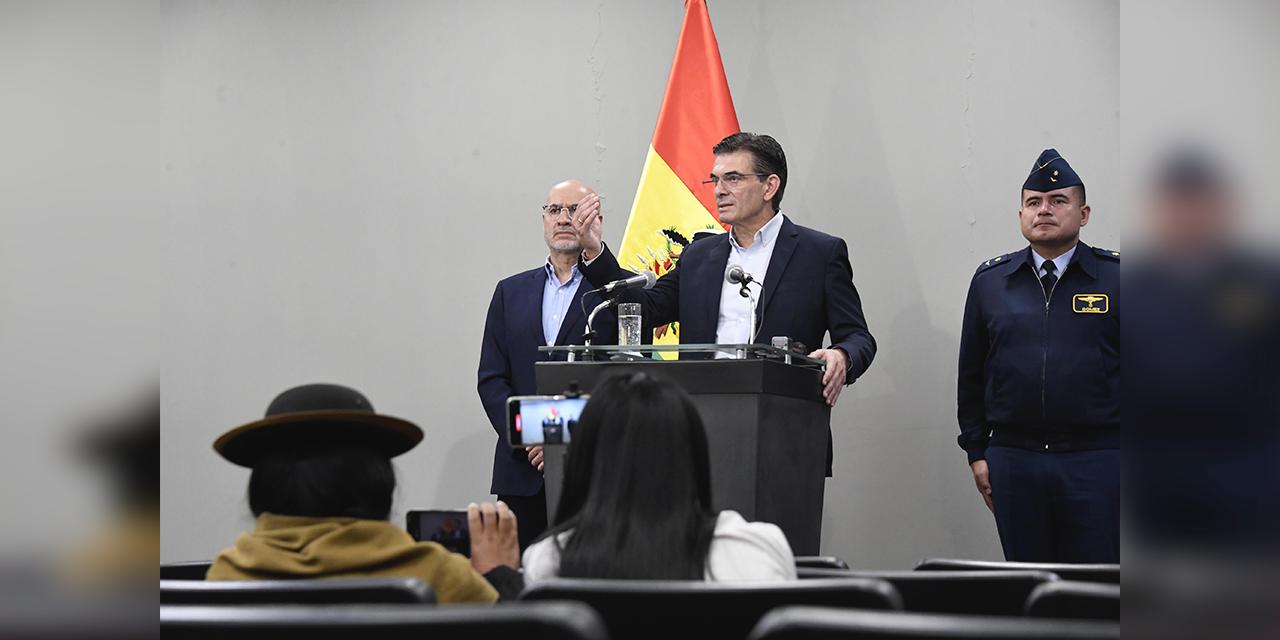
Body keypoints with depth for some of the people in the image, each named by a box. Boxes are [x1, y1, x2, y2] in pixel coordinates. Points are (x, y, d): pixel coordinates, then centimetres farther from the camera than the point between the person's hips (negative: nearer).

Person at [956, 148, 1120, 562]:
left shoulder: (1114, 276, 1)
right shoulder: (990, 280, 10)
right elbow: (971, 375, 13)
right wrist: (977, 452, 8)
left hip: (1098, 464, -2)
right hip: (1013, 462, 3)